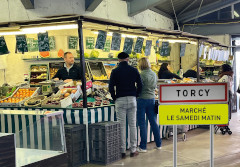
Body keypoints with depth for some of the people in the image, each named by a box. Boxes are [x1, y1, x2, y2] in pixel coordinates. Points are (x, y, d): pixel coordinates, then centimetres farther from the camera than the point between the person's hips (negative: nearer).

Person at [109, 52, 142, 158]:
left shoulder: (115, 71, -2)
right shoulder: (134, 70, 4)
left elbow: (111, 87, -5)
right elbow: (140, 85, 4)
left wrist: (115, 98, 7)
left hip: (120, 100, -2)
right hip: (132, 100, 2)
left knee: (122, 126, 1)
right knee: (132, 125, 7)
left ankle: (122, 151, 4)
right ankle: (133, 150, 10)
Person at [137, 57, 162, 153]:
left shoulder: (142, 75, -15)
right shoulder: (154, 74, 7)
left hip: (142, 99, -7)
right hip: (152, 99, 7)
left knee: (142, 123, 0)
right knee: (153, 122, 14)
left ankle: (143, 147, 3)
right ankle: (158, 144, 22)